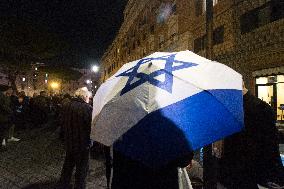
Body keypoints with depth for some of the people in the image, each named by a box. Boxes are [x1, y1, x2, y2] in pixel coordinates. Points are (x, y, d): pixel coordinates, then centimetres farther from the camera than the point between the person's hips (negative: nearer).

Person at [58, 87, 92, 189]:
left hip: (69, 142, 6)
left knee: (68, 165, 23)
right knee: (82, 167, 10)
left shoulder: (69, 105, -1)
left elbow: (65, 123, 8)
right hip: (83, 143, -6)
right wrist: (90, 140, -2)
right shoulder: (88, 108, -20)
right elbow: (91, 126, -20)